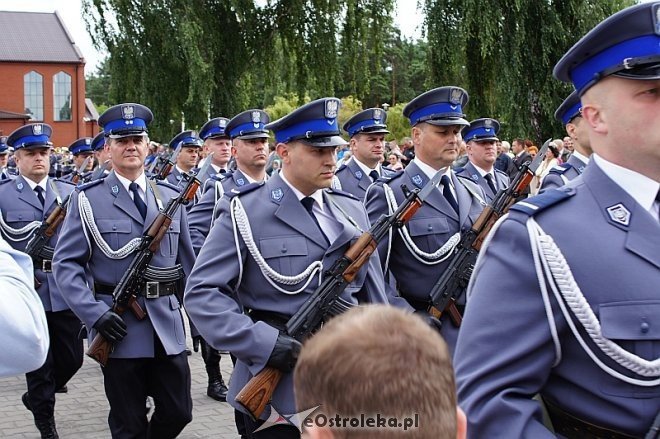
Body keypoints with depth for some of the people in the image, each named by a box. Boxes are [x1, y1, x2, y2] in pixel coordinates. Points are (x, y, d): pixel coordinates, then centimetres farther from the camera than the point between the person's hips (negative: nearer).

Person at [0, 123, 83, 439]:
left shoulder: (70, 193, 8)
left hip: (65, 290, 3)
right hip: (27, 292, -3)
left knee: (72, 359, 8)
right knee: (38, 363, 6)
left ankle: (36, 398, 35)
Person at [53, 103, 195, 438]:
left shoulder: (171, 197, 9)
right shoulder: (87, 199, -2)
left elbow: (187, 260, 14)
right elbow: (66, 263, -6)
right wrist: (94, 312, -17)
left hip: (167, 325, 3)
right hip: (119, 326, -3)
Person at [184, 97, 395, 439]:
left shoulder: (353, 212, 11)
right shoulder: (245, 212, -5)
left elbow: (374, 297, 14)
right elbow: (201, 292, -11)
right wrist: (261, 343, -21)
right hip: (277, 391, -4)